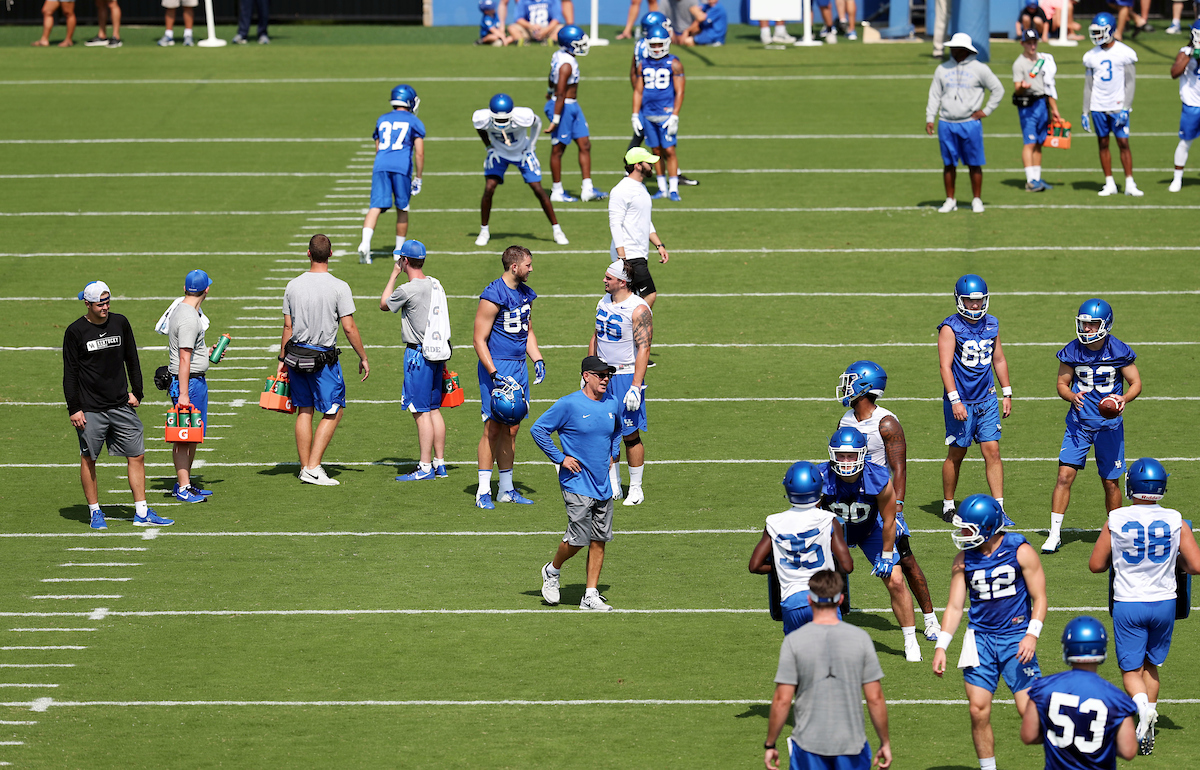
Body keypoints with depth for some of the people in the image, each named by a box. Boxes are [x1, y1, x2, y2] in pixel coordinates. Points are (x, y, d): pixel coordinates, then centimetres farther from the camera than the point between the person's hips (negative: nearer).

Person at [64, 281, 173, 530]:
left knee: (137, 455, 1)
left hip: (121, 406, 4)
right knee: (88, 460, 3)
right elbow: (70, 372, -3)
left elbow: (132, 360, 16)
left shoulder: (120, 323, 6)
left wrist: (136, 392, 10)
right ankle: (95, 512, 16)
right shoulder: (75, 331, -5)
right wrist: (74, 408, -8)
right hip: (90, 410, -4)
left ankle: (142, 513, 6)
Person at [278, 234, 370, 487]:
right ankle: (313, 468, -4)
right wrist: (363, 358, -1)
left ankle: (305, 469, 15)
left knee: (304, 411, 13)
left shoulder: (293, 286, 1)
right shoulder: (339, 287, -12)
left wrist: (282, 359, 17)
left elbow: (288, 326, 7)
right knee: (334, 412, 4)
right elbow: (349, 327, -11)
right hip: (323, 358, -5)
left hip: (295, 354, 5)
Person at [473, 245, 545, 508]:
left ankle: (506, 489, 18)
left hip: (519, 367, 8)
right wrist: (495, 375, -20)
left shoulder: (526, 294, 11)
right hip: (497, 367, -8)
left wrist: (538, 360, 10)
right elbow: (479, 340, -15)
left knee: (511, 429, 11)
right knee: (493, 428, -6)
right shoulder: (493, 296, -15)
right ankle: (483, 491, -1)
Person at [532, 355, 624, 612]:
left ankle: (591, 595, 10)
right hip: (577, 483, -6)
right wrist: (559, 458, -10)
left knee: (600, 540, 4)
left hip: (603, 484, 6)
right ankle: (552, 571, 21)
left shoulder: (611, 405, 8)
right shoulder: (569, 404, -11)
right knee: (578, 539, -8)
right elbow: (538, 429, -8)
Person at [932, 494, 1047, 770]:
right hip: (980, 637, 3)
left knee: (1029, 710, -9)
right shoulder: (964, 559, 3)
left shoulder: (1020, 552, -7)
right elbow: (954, 607, 6)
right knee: (979, 711, -2)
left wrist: (1032, 634, -18)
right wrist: (941, 646, -3)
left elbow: (1039, 598, -5)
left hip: (1016, 638, -3)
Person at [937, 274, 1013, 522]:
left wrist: (1007, 394, 15)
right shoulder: (951, 328, -10)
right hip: (961, 403, -4)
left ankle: (999, 508, -1)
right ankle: (948, 505, 20)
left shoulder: (991, 325, 7)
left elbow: (999, 360, 17)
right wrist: (955, 400, -22)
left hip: (986, 399, 4)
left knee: (992, 451, -1)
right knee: (956, 454, 4)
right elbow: (945, 365, -15)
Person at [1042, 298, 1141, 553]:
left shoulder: (1119, 352, -8)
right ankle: (1054, 534, -5)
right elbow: (1062, 384, 4)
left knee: (1110, 483, 4)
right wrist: (1072, 396, -18)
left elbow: (1136, 383, 0)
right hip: (1079, 422, 1)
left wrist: (1124, 399, -20)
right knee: (1065, 476, -10)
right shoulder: (1072, 352, -4)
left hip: (1109, 424, -1)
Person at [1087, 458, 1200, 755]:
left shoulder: (1115, 521, -8)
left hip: (1128, 605, -2)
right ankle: (1147, 730, 18)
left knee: (1131, 669, 7)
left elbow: (1096, 565, -1)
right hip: (1164, 603, 2)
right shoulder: (1176, 522, -7)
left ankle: (1142, 704, -24)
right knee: (1151, 665, 20)